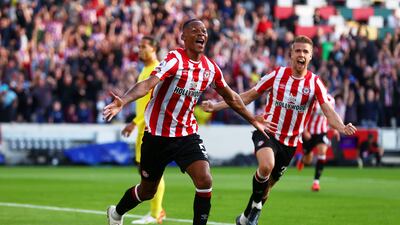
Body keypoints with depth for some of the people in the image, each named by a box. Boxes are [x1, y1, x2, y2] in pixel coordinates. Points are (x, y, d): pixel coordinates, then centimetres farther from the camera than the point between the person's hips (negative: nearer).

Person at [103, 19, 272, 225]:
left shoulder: (210, 68, 0)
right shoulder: (174, 60, -19)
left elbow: (231, 98, 18)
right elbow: (148, 84, -34)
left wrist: (254, 121, 25)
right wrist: (122, 101, -52)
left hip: (187, 134, 4)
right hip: (157, 135, -4)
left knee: (205, 181, -19)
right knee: (147, 191, 12)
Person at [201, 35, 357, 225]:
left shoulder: (314, 83, -6)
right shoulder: (277, 75, -5)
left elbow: (328, 111, -16)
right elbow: (248, 96, 3)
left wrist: (342, 128, -38)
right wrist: (216, 106, -2)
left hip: (290, 142, 2)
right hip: (267, 132, -2)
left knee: (268, 184, 11)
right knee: (266, 165, -33)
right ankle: (256, 205, -8)